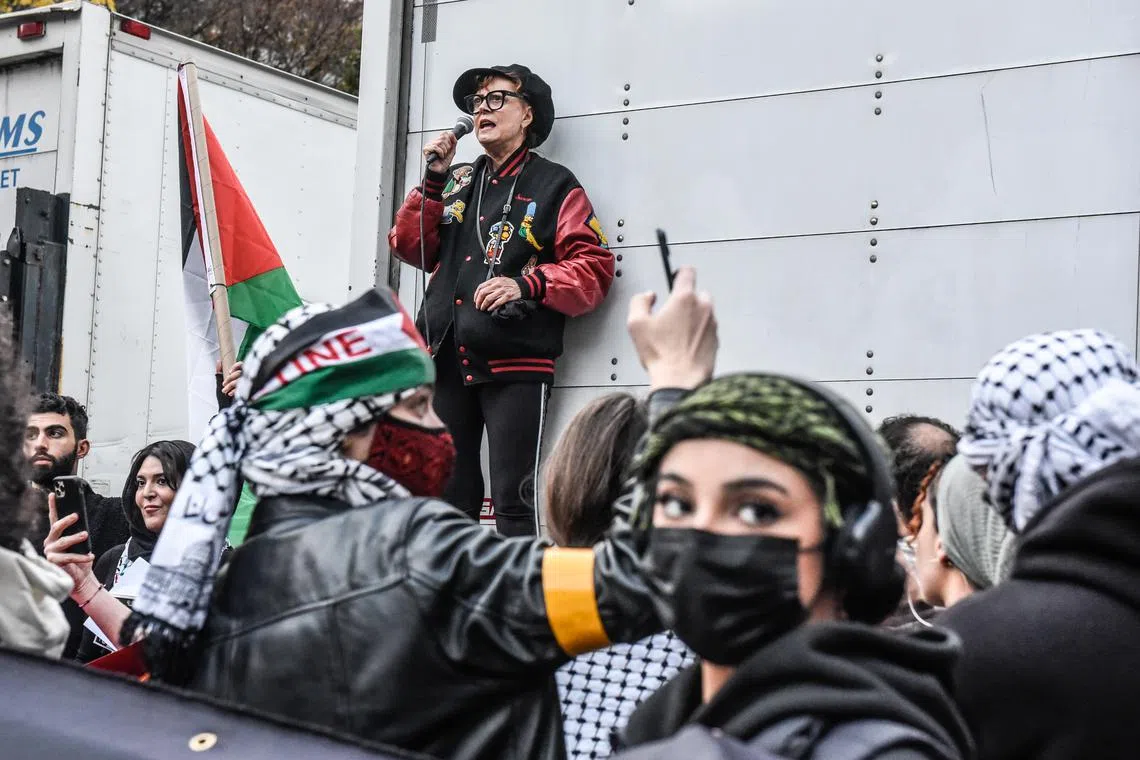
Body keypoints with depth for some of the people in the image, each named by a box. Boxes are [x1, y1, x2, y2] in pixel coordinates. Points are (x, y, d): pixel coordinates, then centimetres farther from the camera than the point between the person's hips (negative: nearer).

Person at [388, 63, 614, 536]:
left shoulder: (554, 186, 4)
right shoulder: (457, 182, 19)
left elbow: (593, 267, -3)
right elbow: (411, 248, 14)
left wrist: (527, 285, -18)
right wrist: (433, 180, 4)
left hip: (515, 364, -5)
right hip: (448, 361, 5)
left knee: (512, 503, -9)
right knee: (449, 499, 9)